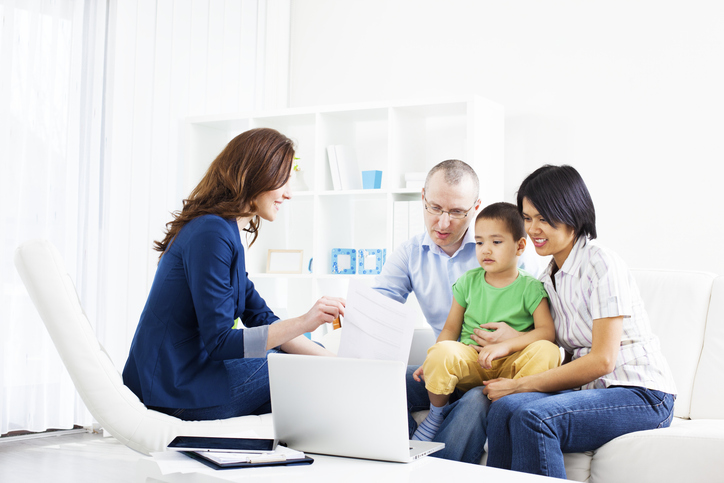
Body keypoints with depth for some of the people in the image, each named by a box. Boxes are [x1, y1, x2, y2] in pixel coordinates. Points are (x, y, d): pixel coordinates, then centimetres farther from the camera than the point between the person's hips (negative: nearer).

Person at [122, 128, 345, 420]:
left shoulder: (223, 232, 15)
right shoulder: (211, 234, -18)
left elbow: (262, 319, 13)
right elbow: (219, 342, -22)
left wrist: (332, 361, 4)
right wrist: (302, 323, -28)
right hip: (174, 385, -10)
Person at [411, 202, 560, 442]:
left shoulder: (530, 288, 2)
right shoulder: (468, 281, 11)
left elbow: (547, 331, -11)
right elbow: (451, 328, 13)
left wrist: (505, 345, -24)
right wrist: (432, 361, -4)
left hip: (509, 365, -2)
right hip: (470, 362, 2)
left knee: (547, 351, -32)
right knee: (442, 352, -32)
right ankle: (436, 415, -6)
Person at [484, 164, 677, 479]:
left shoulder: (600, 263, -10)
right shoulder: (550, 276, 15)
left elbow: (602, 360, -15)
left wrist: (519, 386, -14)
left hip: (641, 394, -6)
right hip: (592, 390, 7)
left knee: (532, 416, -31)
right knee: (505, 406, -23)